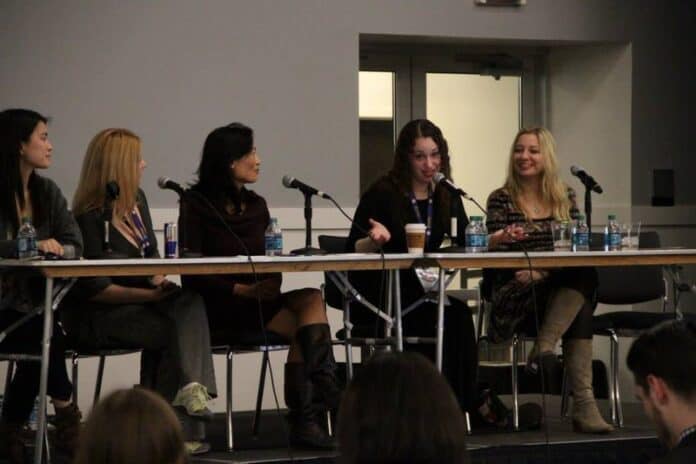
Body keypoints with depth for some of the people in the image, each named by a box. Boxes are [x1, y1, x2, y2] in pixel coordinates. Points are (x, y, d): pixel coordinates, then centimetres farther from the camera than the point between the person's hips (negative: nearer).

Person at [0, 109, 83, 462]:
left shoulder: (48, 193, 11)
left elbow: (75, 246, 3)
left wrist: (55, 249, -18)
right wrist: (32, 246, -30)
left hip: (31, 306, 5)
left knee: (43, 340, -26)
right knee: (47, 336, -30)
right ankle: (66, 416, -10)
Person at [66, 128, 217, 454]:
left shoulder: (137, 200, 10)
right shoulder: (90, 217, -14)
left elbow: (152, 255, 20)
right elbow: (93, 288, -16)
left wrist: (160, 281, -3)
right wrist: (150, 295, -20)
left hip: (139, 304, 7)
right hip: (96, 316, -7)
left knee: (189, 303, -22)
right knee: (174, 328, -28)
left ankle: (190, 389, -30)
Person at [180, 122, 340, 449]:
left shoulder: (256, 205, 16)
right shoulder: (196, 205, -1)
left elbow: (263, 262, 14)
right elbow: (193, 275, -8)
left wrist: (270, 283, -11)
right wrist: (242, 290, -20)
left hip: (259, 300, 5)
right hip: (218, 309, -5)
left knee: (311, 300, -26)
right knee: (304, 328, -27)